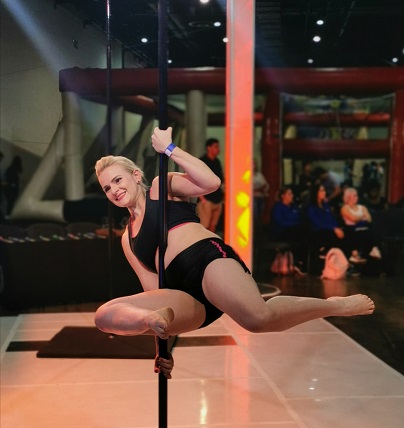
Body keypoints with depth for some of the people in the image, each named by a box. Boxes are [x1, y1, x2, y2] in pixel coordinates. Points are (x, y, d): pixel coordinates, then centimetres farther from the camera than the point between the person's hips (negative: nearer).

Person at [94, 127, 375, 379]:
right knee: (105, 315, -13)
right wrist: (157, 328, 15)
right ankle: (156, 320, -38)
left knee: (259, 318, -33)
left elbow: (211, 182, -1)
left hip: (209, 257, -5)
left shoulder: (162, 186, 17)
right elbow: (153, 289, 23)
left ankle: (336, 305, -10)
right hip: (186, 296, 5)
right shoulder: (128, 239, 28)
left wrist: (169, 148, 2)